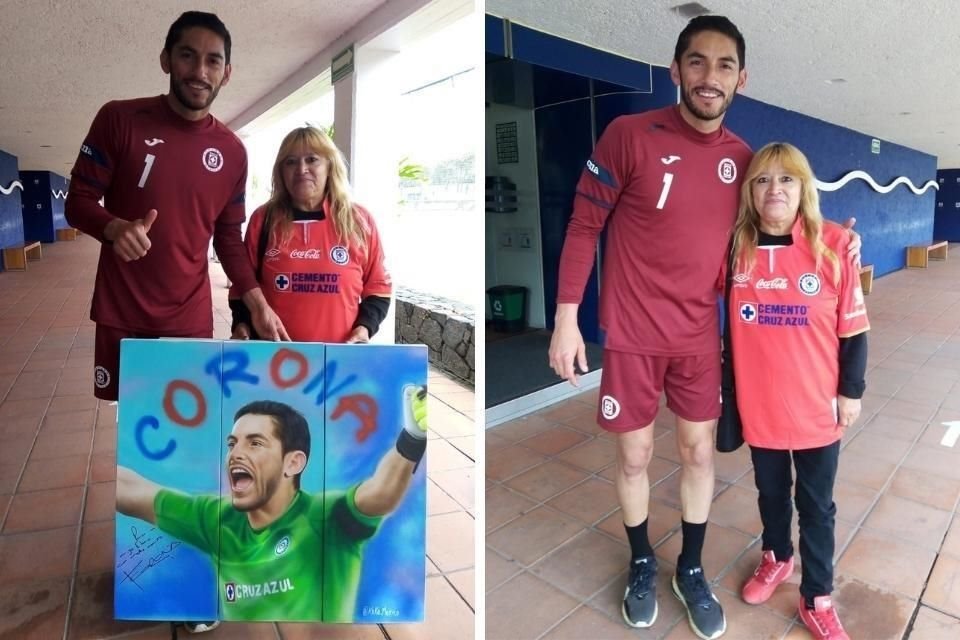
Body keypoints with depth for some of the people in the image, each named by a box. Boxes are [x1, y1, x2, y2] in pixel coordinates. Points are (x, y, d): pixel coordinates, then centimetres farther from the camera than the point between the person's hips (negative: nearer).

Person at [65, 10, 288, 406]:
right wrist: (116, 228, -26)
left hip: (191, 318, 2)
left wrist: (259, 305, -4)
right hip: (121, 315, -1)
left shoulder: (232, 152, 2)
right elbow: (78, 202, -3)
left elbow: (228, 240, 7)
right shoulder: (120, 119, -5)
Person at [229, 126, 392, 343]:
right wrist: (241, 322, -4)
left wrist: (365, 326, -7)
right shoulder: (263, 219, 4)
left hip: (339, 353, 0)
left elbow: (378, 285, 7)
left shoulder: (359, 220, 2)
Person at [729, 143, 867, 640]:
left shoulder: (833, 244, -11)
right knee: (771, 491, 22)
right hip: (759, 403, 2)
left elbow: (853, 328, -4)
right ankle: (776, 558, 48)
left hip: (817, 406, -1)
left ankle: (817, 600, 33)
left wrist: (851, 391, -2)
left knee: (816, 505, 14)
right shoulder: (736, 247, -5)